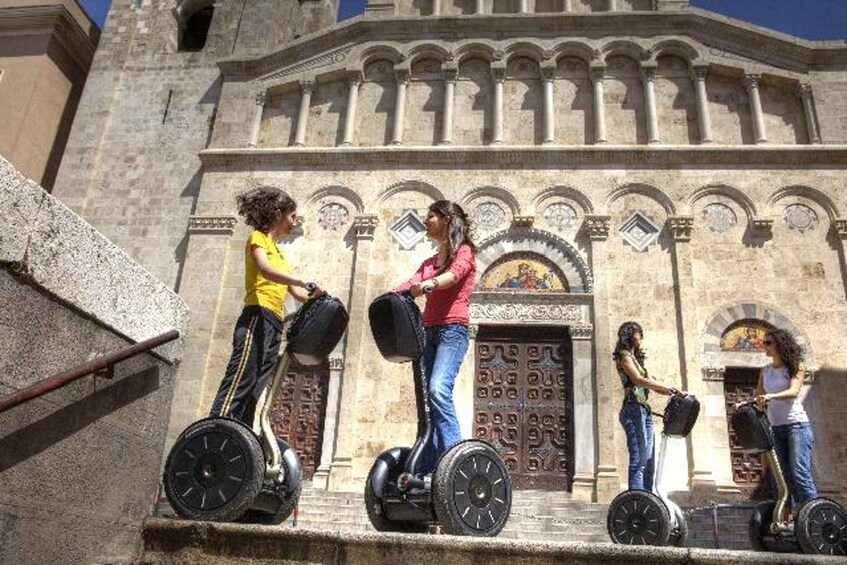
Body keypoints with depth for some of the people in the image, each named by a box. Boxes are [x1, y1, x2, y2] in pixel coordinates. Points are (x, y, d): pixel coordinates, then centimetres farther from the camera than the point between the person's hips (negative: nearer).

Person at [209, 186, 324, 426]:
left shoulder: (277, 251, 28)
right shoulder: (258, 238, 3)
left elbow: (294, 291, 23)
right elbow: (265, 270, -19)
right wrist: (306, 283, -31)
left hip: (274, 325, 8)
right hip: (258, 318, -8)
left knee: (253, 392, 2)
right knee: (239, 383, -18)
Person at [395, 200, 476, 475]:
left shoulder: (464, 251, 4)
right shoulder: (429, 262, 24)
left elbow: (454, 274, -18)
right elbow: (410, 286, 10)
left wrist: (430, 284, -39)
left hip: (453, 329, -7)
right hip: (429, 330, 7)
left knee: (438, 388, -26)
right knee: (426, 396, 1)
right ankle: (427, 469, 3)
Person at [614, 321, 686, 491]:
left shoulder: (635, 358, 23)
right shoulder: (624, 355, -3)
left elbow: (651, 383, 20)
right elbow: (638, 380, -17)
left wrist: (673, 393, 6)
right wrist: (670, 389, -19)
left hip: (644, 411, 9)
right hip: (633, 410, -9)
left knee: (648, 462, 6)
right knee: (638, 460, -13)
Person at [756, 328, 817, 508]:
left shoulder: (794, 367, -2)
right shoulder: (765, 372, 12)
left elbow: (793, 391, -19)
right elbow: (757, 400, 12)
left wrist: (771, 396, -36)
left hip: (797, 425, -5)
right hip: (775, 428, 5)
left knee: (800, 474, -13)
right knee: (785, 476, 3)